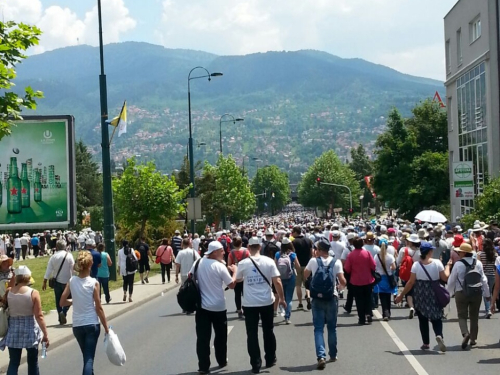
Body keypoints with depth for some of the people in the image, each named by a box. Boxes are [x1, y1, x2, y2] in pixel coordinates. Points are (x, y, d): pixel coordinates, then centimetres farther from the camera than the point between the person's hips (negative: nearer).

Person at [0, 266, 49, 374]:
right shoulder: (33, 293, -13)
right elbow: (39, 316, -13)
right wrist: (45, 334, -8)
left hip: (13, 331, 2)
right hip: (30, 331, -2)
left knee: (13, 362, 7)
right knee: (32, 362, 15)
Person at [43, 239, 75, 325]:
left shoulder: (53, 257, -5)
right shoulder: (69, 256, -10)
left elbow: (48, 270, -5)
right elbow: (73, 268, -10)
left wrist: (45, 282, 0)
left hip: (57, 281, 2)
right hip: (67, 281, -2)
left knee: (58, 300, 14)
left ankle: (61, 319, 14)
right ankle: (64, 312, -16)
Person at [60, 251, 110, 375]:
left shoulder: (72, 281, -3)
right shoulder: (94, 283, -12)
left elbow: (62, 302, 1)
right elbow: (99, 308, -10)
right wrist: (106, 327, -2)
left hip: (77, 325, 4)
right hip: (92, 324, -4)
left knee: (87, 356, 23)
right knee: (89, 358, -3)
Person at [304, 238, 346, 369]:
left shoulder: (313, 261, -5)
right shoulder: (336, 262, -7)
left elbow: (305, 275, 12)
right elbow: (343, 281, -12)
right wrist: (341, 286, 11)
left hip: (317, 298, -1)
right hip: (332, 298, 1)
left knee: (318, 328, 0)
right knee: (332, 327, 17)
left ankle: (321, 356, -15)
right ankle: (333, 355, 26)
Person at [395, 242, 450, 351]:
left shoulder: (416, 265, -7)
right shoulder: (437, 263, -7)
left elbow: (411, 282, -8)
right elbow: (445, 278, -5)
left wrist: (401, 295, 0)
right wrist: (447, 267, 13)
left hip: (420, 294, 0)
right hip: (434, 293, 0)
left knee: (423, 319, 12)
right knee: (436, 318, 8)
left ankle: (426, 343, 15)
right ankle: (439, 335, -19)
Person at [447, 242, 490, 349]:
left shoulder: (458, 264, -11)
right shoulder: (478, 263, -2)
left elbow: (451, 280, -3)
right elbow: (483, 279, 1)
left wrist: (449, 292, 13)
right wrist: (487, 294, 11)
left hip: (461, 293, -3)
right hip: (476, 293, 3)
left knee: (462, 316, 4)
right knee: (474, 317, 15)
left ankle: (465, 333, -20)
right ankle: (473, 339, 20)